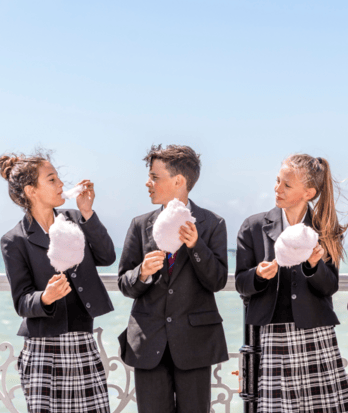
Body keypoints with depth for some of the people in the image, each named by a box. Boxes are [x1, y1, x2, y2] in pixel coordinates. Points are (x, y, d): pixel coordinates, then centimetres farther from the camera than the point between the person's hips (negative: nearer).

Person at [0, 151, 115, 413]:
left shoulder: (73, 220, 10)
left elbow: (107, 257, 0)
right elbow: (22, 302, -5)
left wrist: (88, 214, -6)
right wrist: (46, 297, -26)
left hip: (83, 344, 4)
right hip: (43, 350, -4)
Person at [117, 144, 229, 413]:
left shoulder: (212, 224, 1)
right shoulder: (141, 225, 8)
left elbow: (217, 281, -6)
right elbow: (125, 284, 5)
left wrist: (195, 245, -20)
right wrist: (142, 272, -17)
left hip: (193, 340, -2)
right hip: (149, 341, 2)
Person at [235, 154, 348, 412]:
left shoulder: (325, 230, 9)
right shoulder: (254, 227, 7)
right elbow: (241, 284, 7)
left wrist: (314, 265, -16)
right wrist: (259, 275, -14)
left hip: (317, 335, 1)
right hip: (273, 337, 0)